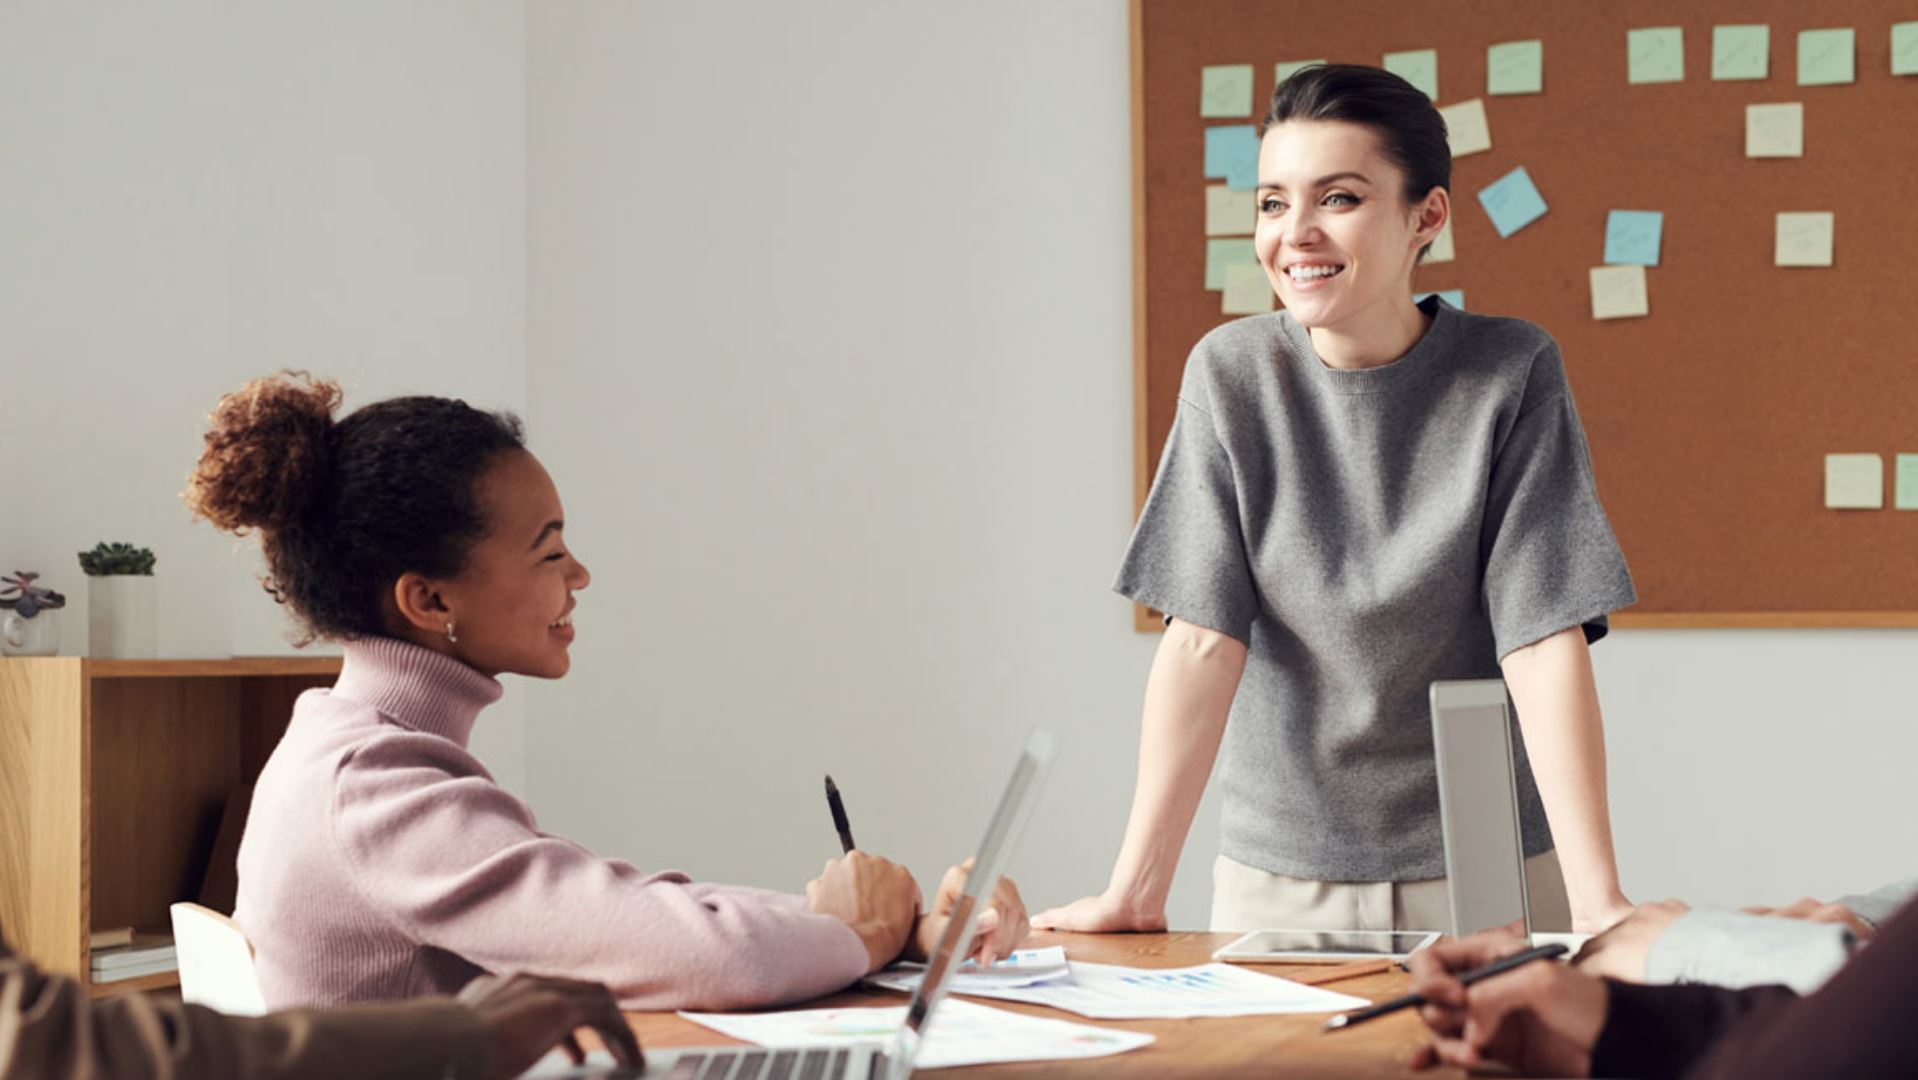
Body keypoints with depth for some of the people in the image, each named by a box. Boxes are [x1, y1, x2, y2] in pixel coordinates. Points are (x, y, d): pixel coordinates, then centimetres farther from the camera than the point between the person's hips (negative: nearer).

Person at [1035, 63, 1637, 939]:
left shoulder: (1511, 375, -10)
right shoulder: (1232, 375, -6)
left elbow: (1545, 644, -15)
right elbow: (1203, 639, -10)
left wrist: (1598, 903, -23)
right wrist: (1136, 891, -17)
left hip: (1484, 870, -1)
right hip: (1280, 875, 1)